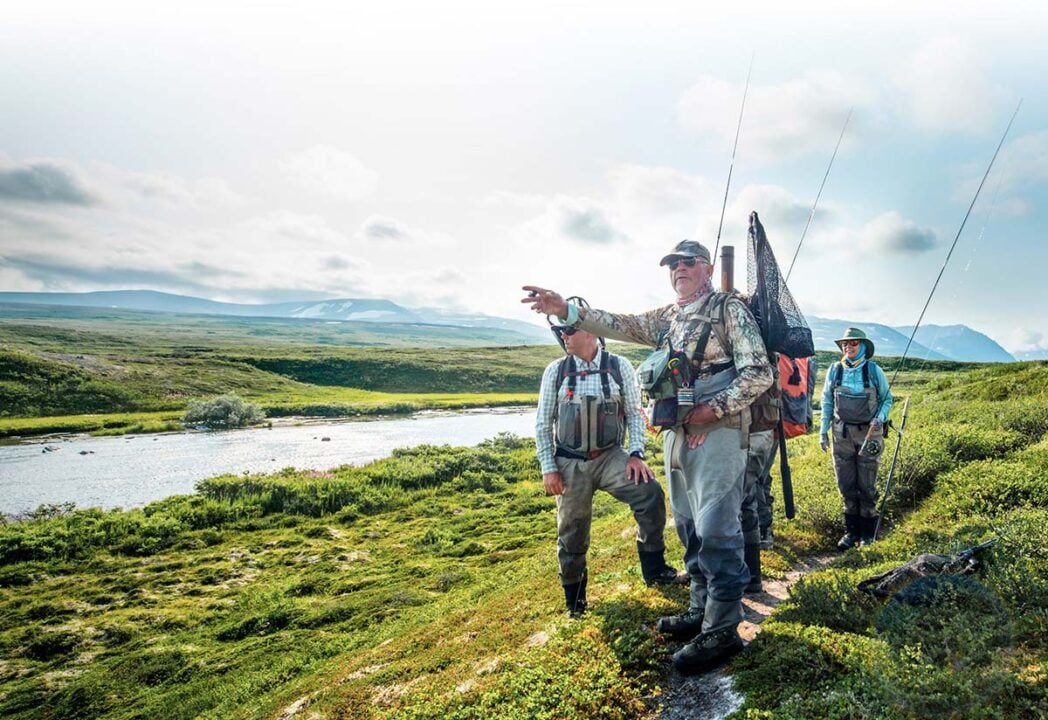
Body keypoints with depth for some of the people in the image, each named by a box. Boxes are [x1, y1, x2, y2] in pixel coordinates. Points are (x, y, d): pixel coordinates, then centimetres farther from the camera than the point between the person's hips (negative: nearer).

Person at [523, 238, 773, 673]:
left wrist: (714, 408, -16)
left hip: (718, 434, -7)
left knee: (716, 532, -6)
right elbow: (621, 326, 9)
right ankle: (701, 612, 27)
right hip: (677, 435, 8)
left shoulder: (729, 310, -4)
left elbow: (759, 373, -9)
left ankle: (721, 632, 3)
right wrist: (567, 310, -3)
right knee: (690, 530, 14)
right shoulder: (668, 318, 17)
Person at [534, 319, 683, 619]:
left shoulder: (620, 367, -3)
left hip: (610, 457, 0)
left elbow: (634, 413, 2)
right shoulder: (555, 371, -1)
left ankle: (654, 570, -4)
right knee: (572, 534, 8)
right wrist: (548, 468, -2)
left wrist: (636, 455, -10)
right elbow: (543, 423, 3)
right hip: (570, 463, 1)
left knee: (650, 492, -25)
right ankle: (574, 599, 33)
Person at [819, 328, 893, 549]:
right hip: (842, 433, 2)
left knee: (867, 486, 3)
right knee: (846, 485, 7)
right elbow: (827, 402, 10)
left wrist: (880, 418, -12)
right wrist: (823, 431, 6)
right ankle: (851, 531, 19)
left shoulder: (874, 370, -3)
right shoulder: (834, 370, 3)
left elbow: (887, 399, 7)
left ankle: (868, 533, 17)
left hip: (868, 433, -2)